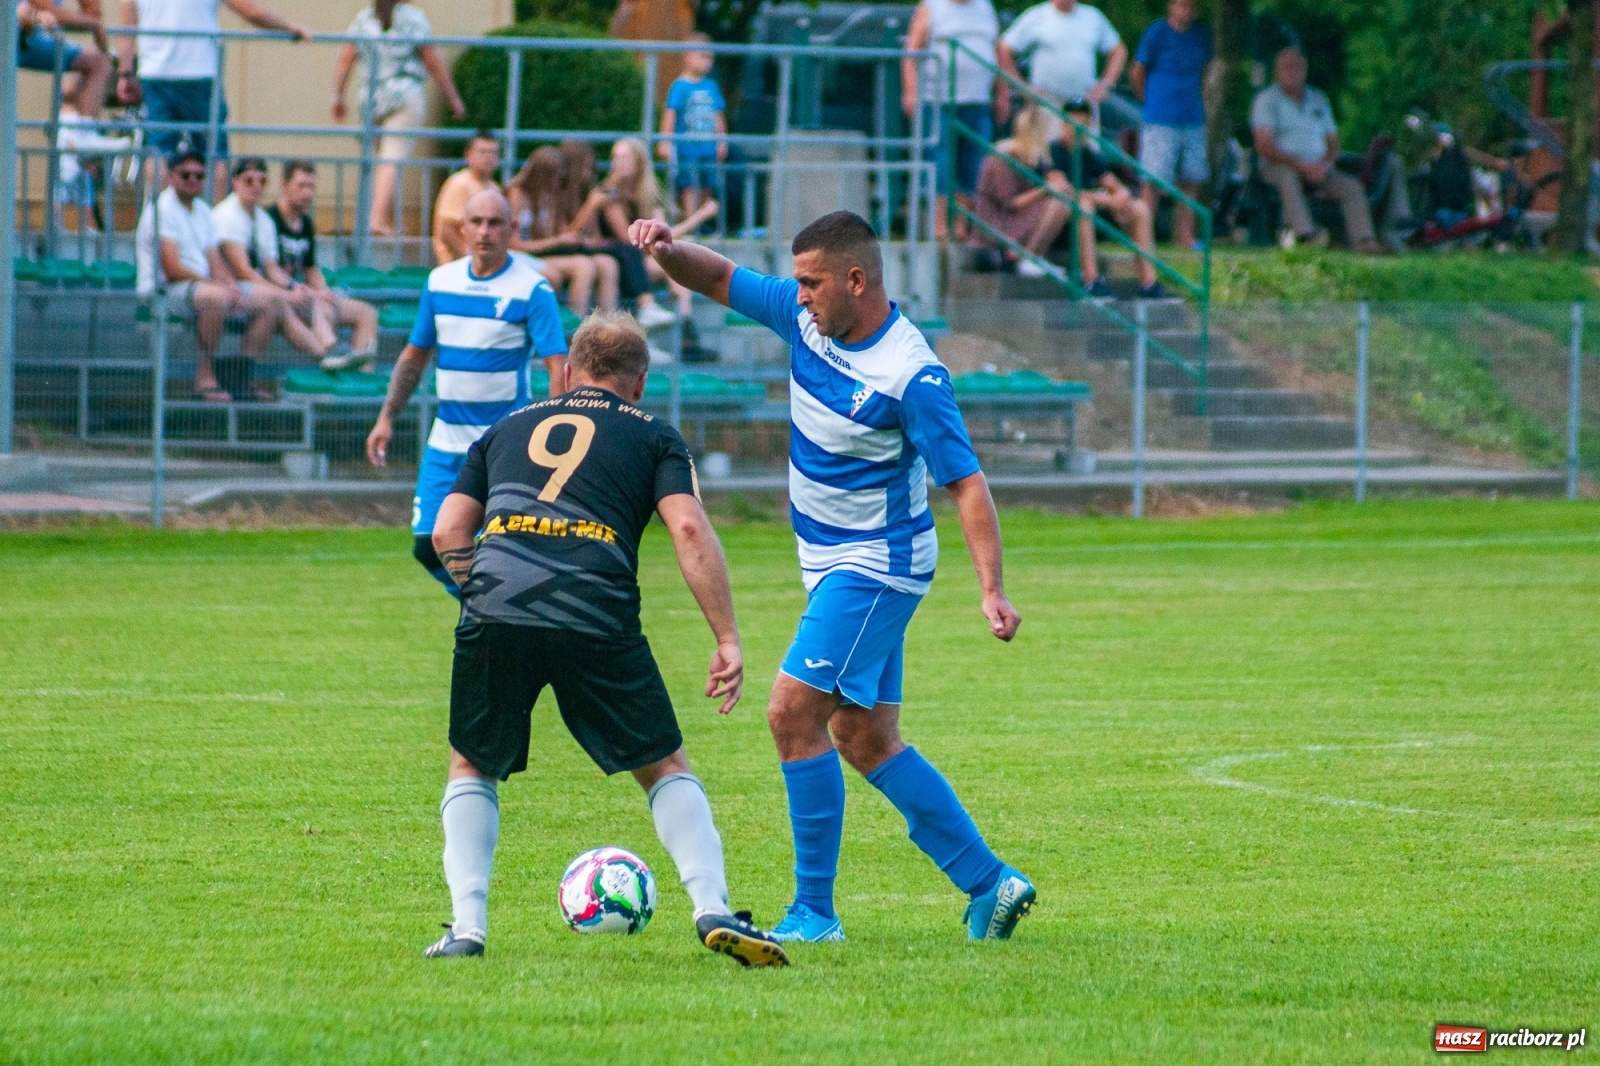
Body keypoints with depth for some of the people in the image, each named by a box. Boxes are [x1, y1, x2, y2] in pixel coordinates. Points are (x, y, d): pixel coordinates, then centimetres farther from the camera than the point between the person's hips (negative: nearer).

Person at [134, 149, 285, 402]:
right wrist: (220, 285, -17)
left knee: (267, 303, 2)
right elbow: (173, 269, -17)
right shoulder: (162, 209, -10)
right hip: (164, 292, -9)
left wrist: (231, 285, -7)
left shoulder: (202, 210, 18)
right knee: (217, 296, -38)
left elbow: (215, 264, 16)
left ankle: (242, 378, -1)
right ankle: (205, 378, -33)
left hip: (202, 284, 9)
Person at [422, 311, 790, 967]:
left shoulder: (508, 430, 28)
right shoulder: (653, 439, 20)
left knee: (472, 768, 22)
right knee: (664, 767, 15)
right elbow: (689, 529, 4)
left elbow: (448, 532, 18)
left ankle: (466, 926, 9)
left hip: (494, 615, 2)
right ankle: (713, 910, -1)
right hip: (597, 618, -2)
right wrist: (729, 641, 3)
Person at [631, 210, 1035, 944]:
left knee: (793, 713, -15)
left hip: (877, 566, -9)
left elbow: (965, 481, -21)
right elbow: (717, 280, 9)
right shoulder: (804, 316, -1)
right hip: (832, 561, 9)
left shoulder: (911, 375, -22)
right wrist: (666, 250, -13)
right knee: (865, 740, 11)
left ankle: (814, 912, -9)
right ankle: (988, 884, 17)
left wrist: (992, 591, -29)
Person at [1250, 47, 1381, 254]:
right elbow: (1264, 147, -7)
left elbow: (1333, 144, 18)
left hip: (1317, 169, 5)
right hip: (1278, 166, -5)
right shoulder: (1267, 100, 4)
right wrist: (1301, 164, -18)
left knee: (1351, 187, -20)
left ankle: (1363, 240, -33)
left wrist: (1325, 164, -7)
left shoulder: (1318, 100, 20)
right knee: (1288, 177, -39)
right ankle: (1304, 233, -54)